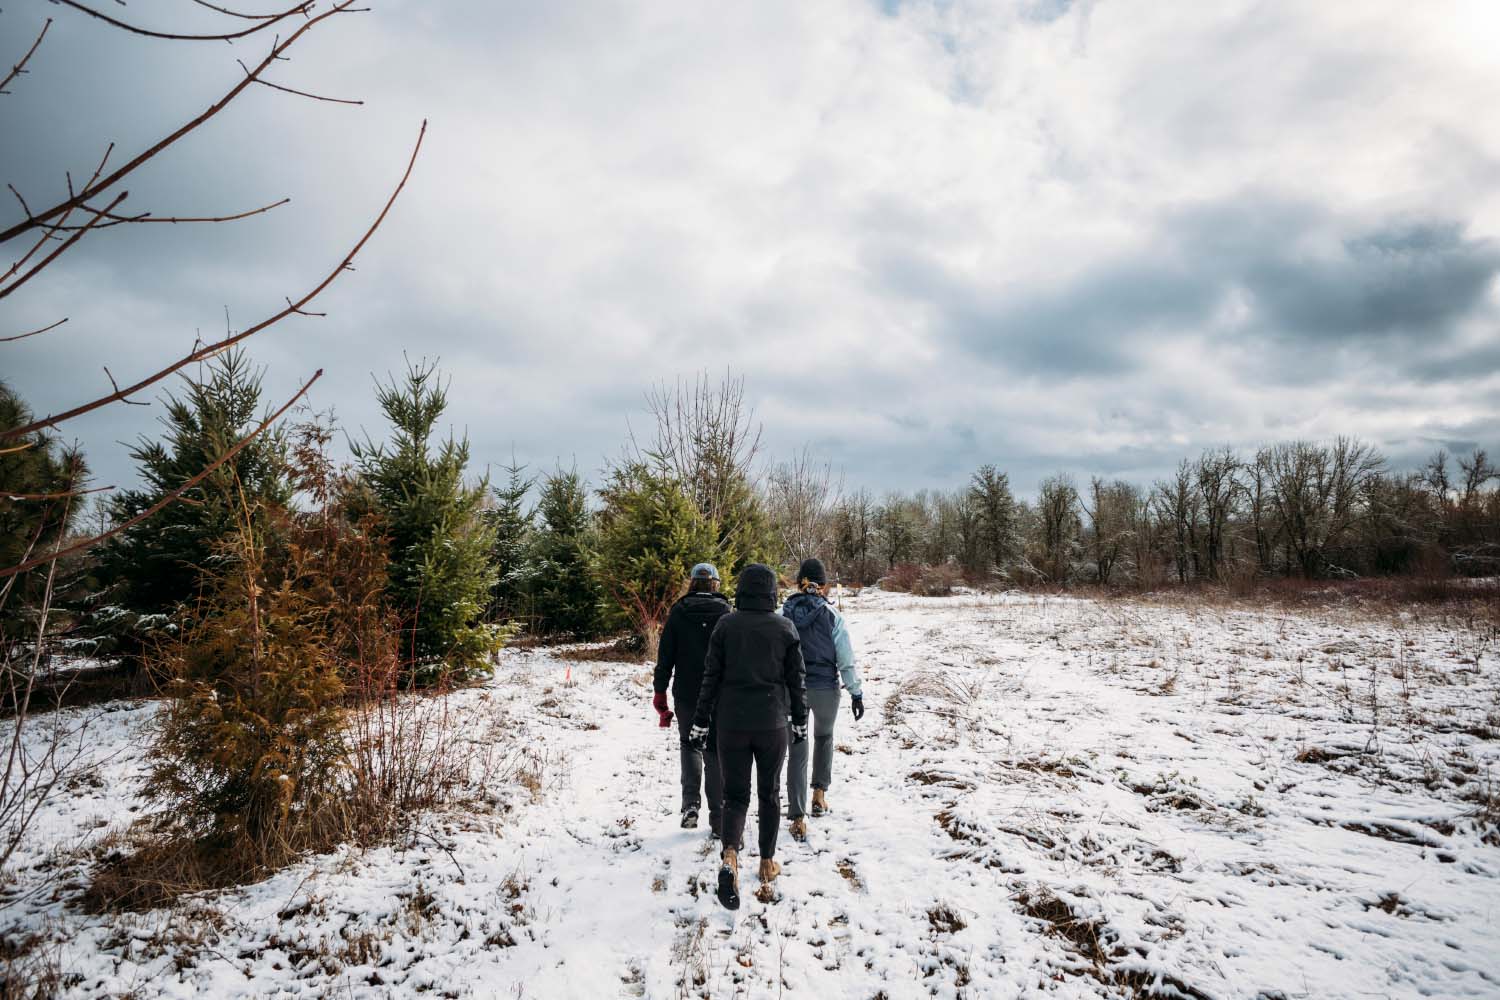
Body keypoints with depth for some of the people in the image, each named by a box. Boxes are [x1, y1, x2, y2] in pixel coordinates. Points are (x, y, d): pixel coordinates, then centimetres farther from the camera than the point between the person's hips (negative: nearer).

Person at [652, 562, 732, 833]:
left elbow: (665, 657, -1)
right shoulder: (725, 613, -3)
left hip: (686, 695, 0)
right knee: (715, 751, 9)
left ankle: (691, 803, 5)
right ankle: (718, 818, 10)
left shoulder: (678, 613, -2)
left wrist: (659, 694, 5)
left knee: (689, 745, 20)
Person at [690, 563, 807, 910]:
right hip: (772, 724, 0)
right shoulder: (785, 628, -4)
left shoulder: (725, 625, -6)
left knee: (735, 794, 8)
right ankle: (767, 862, 26)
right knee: (769, 793, 17)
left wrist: (701, 721, 3)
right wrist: (800, 720, 14)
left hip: (731, 723, 0)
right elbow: (796, 678, 2)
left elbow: (711, 676, -4)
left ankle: (730, 855, -15)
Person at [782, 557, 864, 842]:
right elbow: (846, 658, -7)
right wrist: (856, 693, 1)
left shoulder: (784, 615, -3)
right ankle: (819, 794, 31)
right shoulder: (831, 615, -8)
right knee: (824, 737, 28)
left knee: (797, 751, 6)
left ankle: (798, 819, 2)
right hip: (826, 689, 0)